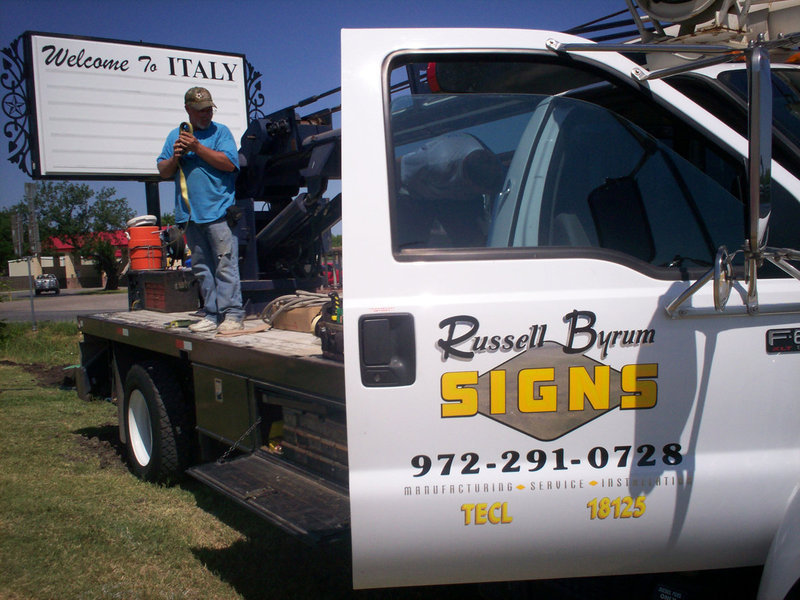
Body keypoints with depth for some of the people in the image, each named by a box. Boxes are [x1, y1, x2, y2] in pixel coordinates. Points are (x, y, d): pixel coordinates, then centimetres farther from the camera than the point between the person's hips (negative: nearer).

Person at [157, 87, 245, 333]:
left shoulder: (220, 132, 5)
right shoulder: (176, 135, 17)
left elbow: (229, 163, -10)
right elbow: (163, 171, 15)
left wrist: (197, 147, -13)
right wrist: (175, 158, -5)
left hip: (218, 211, -5)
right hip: (189, 214, 5)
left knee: (225, 265, -9)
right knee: (201, 268, 7)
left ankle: (232, 314, -7)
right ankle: (212, 315, 13)